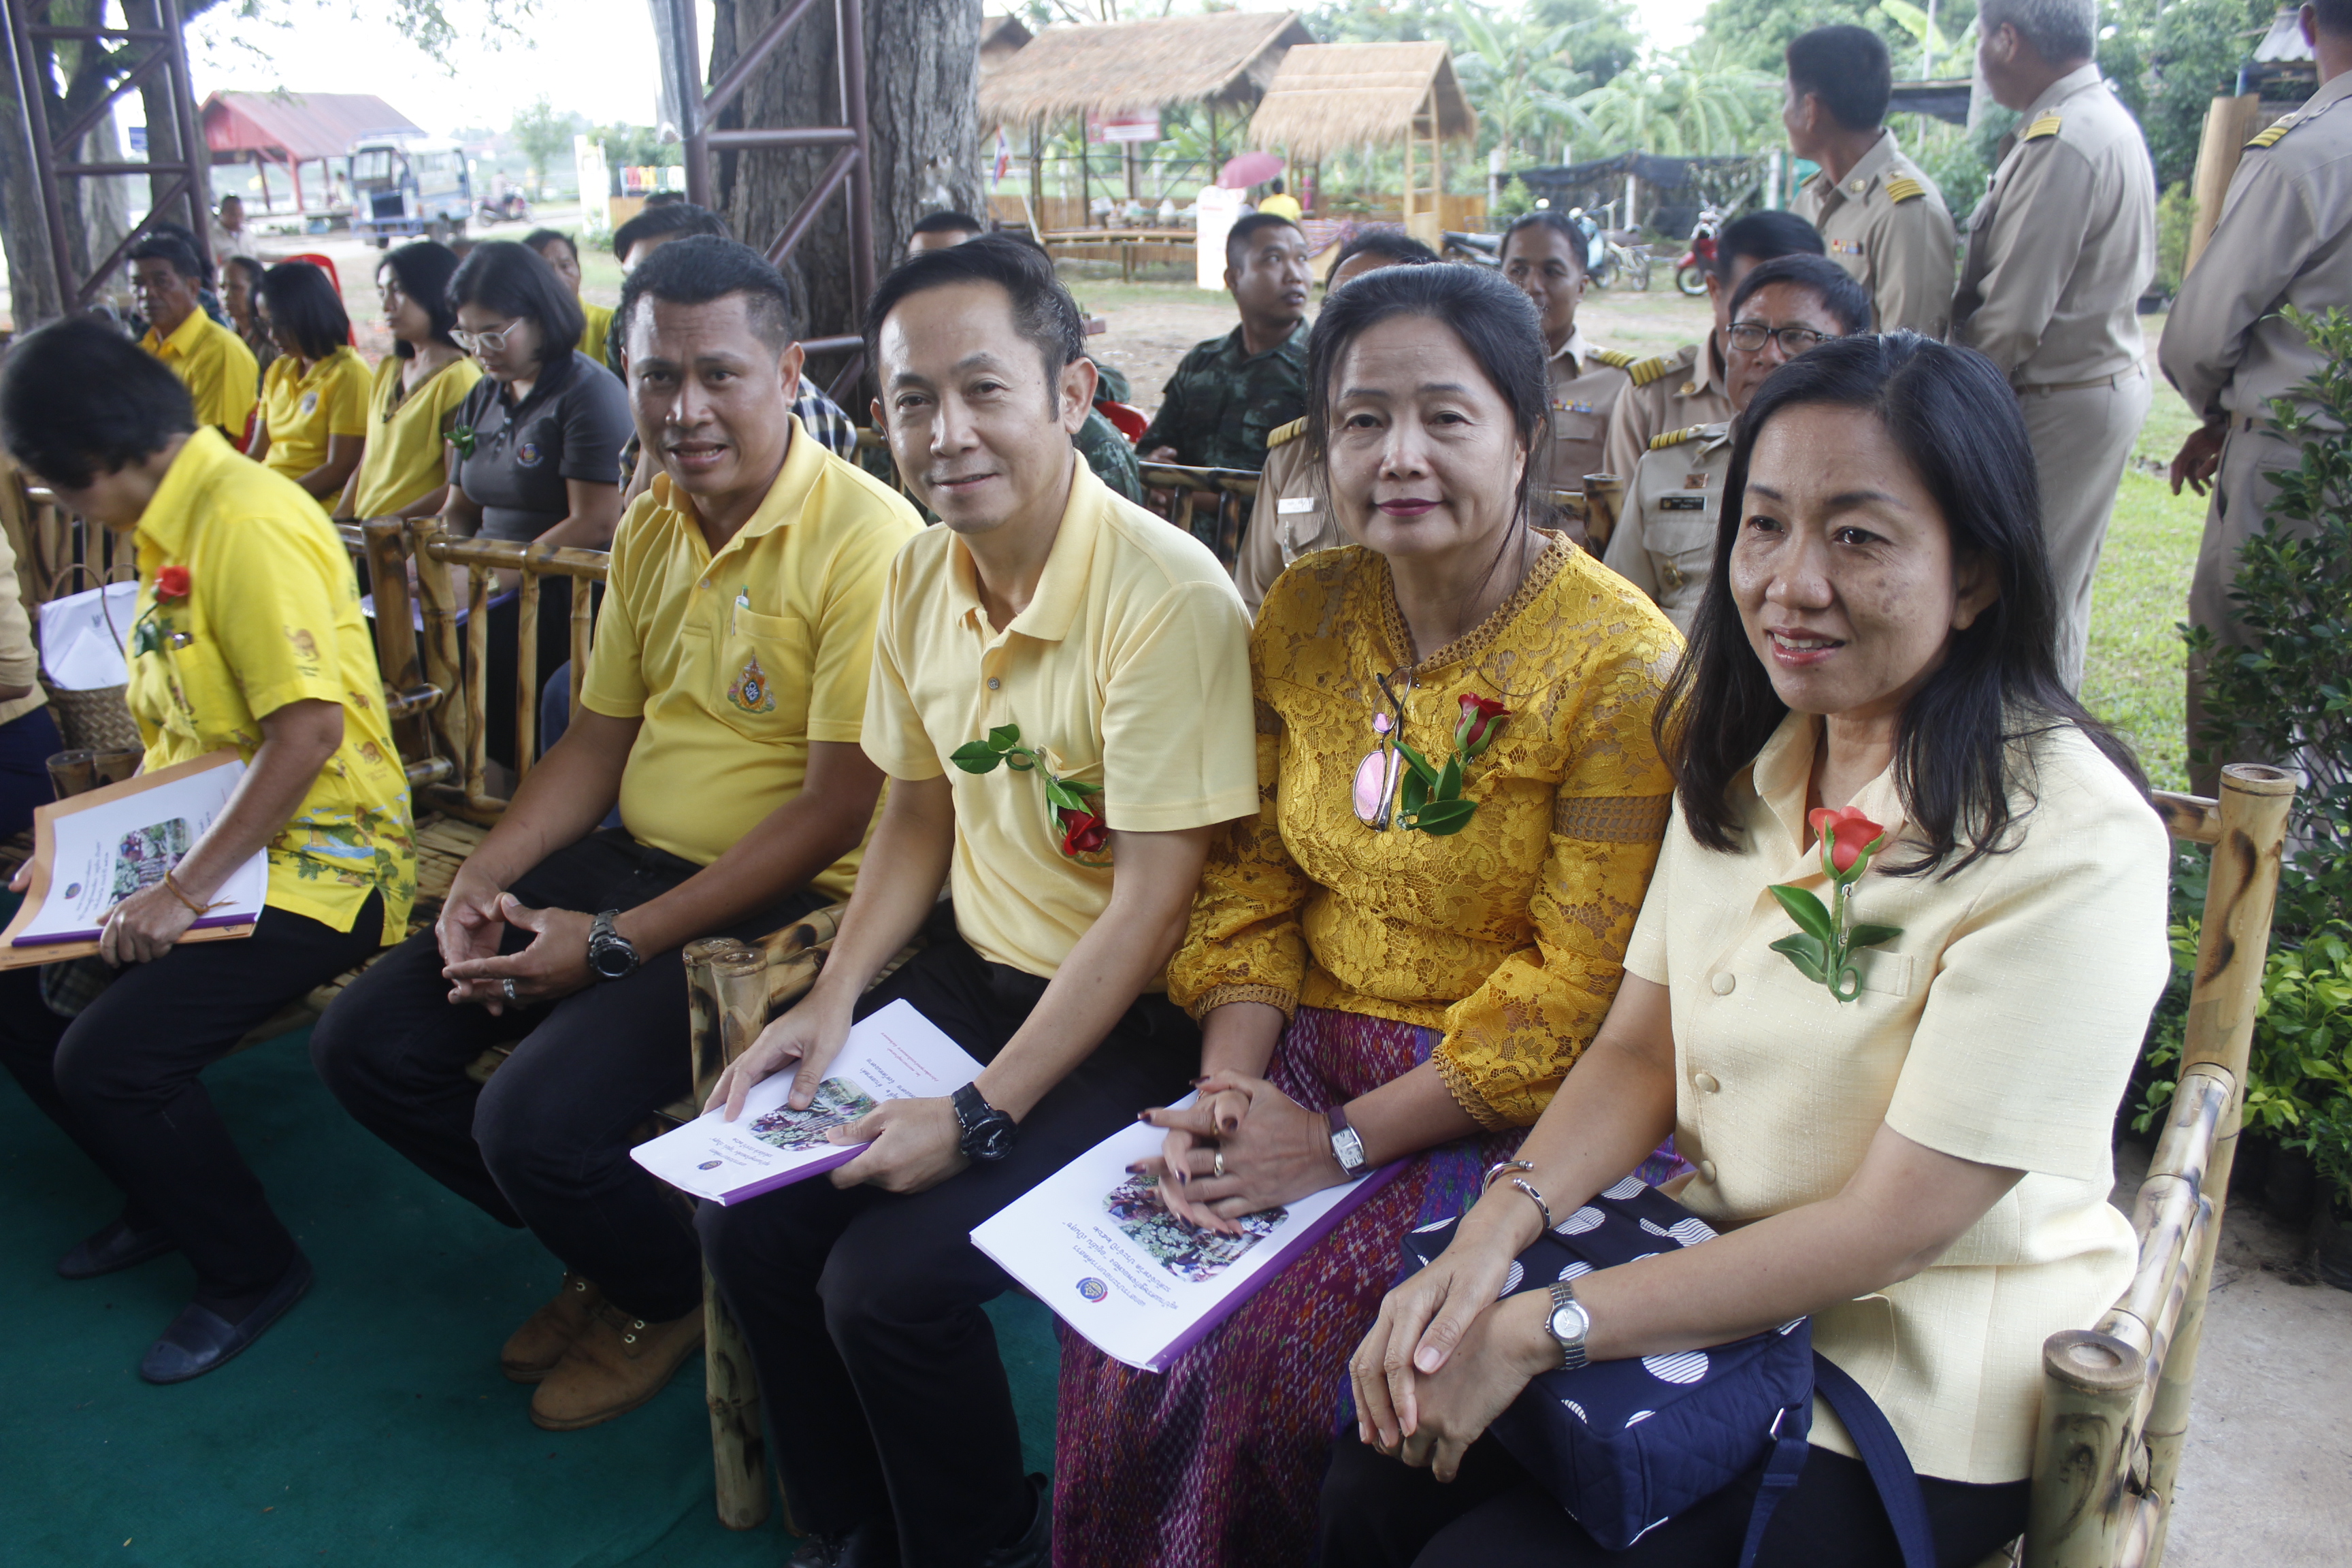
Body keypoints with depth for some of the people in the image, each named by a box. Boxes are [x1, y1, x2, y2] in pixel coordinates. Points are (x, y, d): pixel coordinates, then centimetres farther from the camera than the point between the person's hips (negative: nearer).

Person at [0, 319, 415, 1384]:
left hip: (313, 856, -10)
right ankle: (166, 1203, 26)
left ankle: (252, 1269, 5)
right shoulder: (167, 525, 12)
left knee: (110, 1059, -20)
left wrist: (185, 889, -25)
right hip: (207, 841, 10)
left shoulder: (244, 521, -19)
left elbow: (309, 728, -27)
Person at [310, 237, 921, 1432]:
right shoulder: (648, 530, 10)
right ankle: (602, 1252, 24)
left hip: (783, 898, -8)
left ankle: (668, 1297, 13)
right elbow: (600, 735, 15)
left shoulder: (865, 539, -19)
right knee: (365, 1044, 4)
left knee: (537, 1119, -23)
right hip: (632, 860, 9)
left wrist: (615, 943, -20)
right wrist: (487, 873, -3)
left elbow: (837, 809, -21)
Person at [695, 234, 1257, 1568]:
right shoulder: (923, 577, 2)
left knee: (889, 1282, -17)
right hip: (969, 965, 8)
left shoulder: (1167, 597, -23)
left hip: (1128, 1019, -7)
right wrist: (833, 1000, 1)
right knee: (749, 1220, 0)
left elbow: (1150, 910, -21)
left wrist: (982, 1116, -19)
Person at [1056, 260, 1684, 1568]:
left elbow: (1578, 990, -15)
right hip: (1311, 1043, 5)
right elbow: (1254, 878, 5)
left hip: (1504, 1103, -4)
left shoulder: (1621, 665, -15)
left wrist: (1343, 1143, -18)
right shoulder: (1303, 617, 3)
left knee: (1283, 1350, -21)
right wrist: (1228, 1090, -10)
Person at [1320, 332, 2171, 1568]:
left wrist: (1541, 1328, -22)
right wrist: (1490, 1234, -16)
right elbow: (1638, 1050, 1)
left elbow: (1889, 1227, -21)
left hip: (1912, 1383, -5)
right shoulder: (1745, 752, 1)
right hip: (1715, 1276, 5)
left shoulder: (2073, 844, -22)